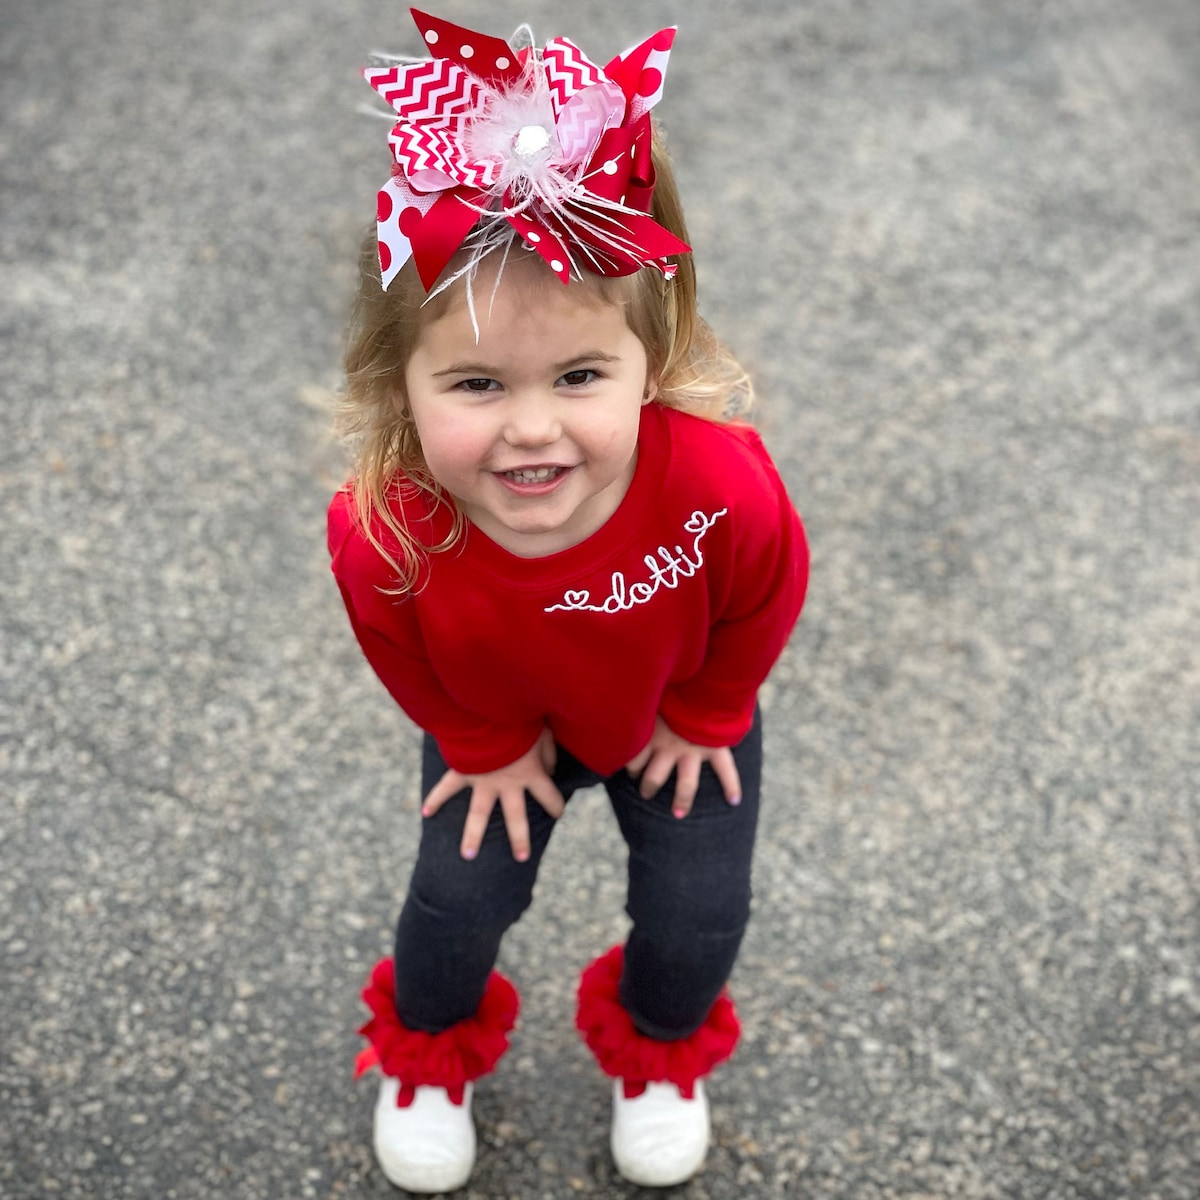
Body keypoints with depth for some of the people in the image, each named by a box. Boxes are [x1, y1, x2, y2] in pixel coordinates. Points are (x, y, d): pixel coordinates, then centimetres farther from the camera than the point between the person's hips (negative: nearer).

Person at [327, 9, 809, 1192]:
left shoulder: (720, 484, -43)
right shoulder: (384, 532, -40)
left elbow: (762, 605, -18)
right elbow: (409, 659, -14)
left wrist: (702, 719, -4)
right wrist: (484, 745, -1)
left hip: (682, 713, 0)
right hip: (498, 722, 0)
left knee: (696, 917, 4)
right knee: (458, 901, 3)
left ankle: (657, 1052, 42)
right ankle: (429, 1052, 40)